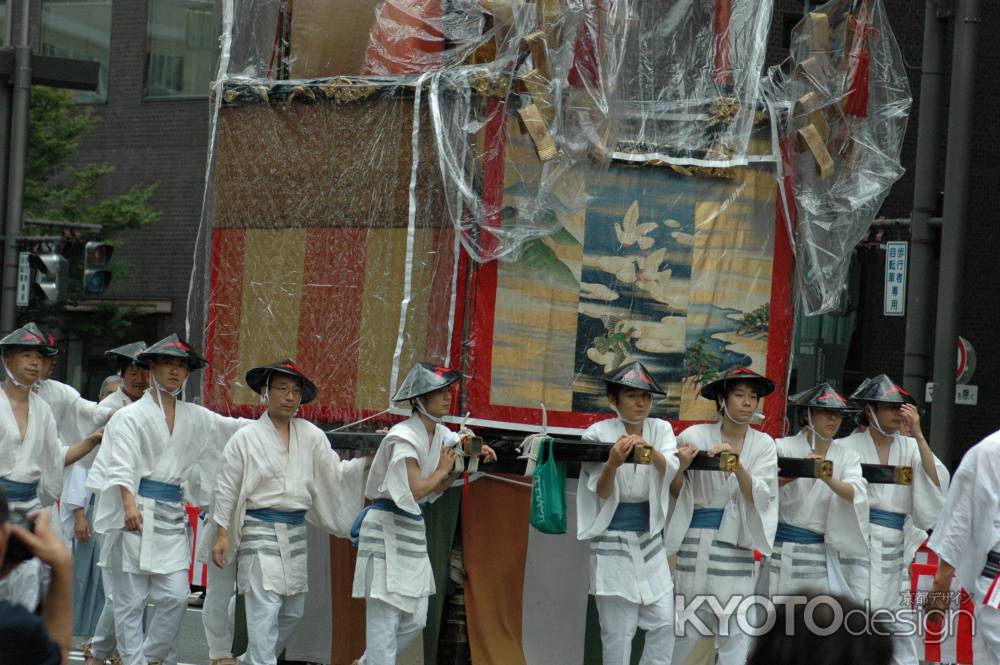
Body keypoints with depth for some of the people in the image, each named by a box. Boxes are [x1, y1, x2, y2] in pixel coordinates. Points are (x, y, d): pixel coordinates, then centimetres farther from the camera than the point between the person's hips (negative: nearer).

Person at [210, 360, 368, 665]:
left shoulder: (311, 436, 8)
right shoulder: (246, 438, -2)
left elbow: (336, 474, 9)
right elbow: (226, 489, -1)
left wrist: (370, 460, -5)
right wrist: (222, 535, -6)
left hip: (295, 532, 5)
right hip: (260, 531, -5)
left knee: (292, 611, 12)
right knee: (265, 610, -13)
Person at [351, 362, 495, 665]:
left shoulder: (441, 435, 9)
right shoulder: (404, 436, -16)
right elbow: (414, 491, -22)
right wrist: (441, 470, -7)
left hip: (413, 528, 8)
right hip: (386, 528, -8)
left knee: (415, 620, 9)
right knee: (384, 621, -6)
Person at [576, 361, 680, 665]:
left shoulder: (661, 429, 3)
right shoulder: (598, 433, -7)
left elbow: (670, 469, -16)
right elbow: (601, 493, -13)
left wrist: (650, 449, -37)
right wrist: (613, 463, -33)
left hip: (650, 538, 4)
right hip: (613, 539, -4)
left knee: (664, 621, 1)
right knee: (618, 630, -2)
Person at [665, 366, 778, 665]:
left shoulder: (763, 444, 2)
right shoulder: (695, 436, -2)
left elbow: (759, 498, -9)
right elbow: (676, 492, 5)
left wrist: (736, 464, -25)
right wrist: (681, 467, -16)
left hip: (737, 544, 2)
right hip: (696, 540, -2)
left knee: (735, 633, 2)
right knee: (682, 629, 0)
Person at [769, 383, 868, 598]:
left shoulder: (848, 457, 6)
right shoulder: (784, 448, -3)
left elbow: (856, 494, -12)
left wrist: (828, 478, -32)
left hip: (822, 554, 3)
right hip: (783, 550, -3)